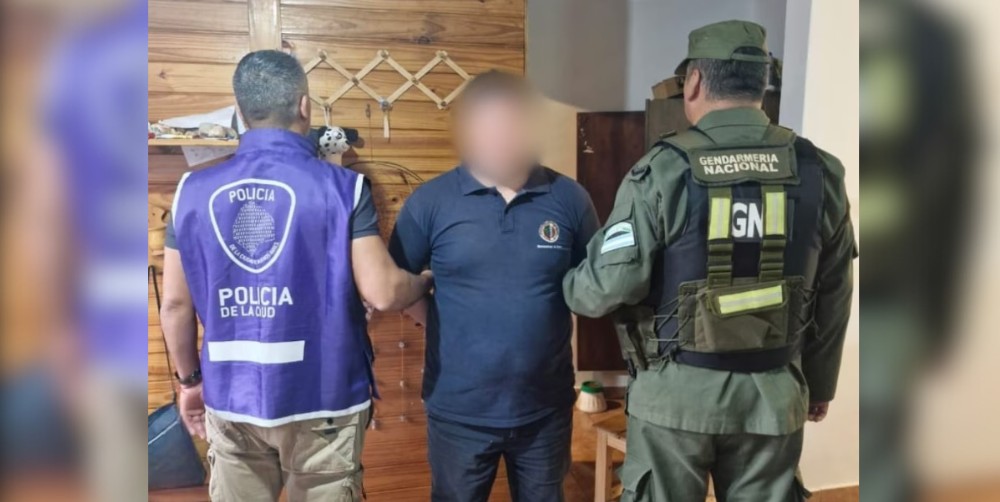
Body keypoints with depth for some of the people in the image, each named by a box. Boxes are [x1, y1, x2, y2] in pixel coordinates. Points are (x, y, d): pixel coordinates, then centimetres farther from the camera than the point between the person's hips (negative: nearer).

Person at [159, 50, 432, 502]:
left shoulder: (194, 190, -2)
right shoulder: (342, 188, -11)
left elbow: (175, 304, 3)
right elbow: (382, 293, -15)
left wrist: (190, 379, 17)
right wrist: (427, 282, 7)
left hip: (232, 399, 3)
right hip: (320, 398, -2)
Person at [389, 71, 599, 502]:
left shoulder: (569, 198, -4)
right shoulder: (430, 201, -7)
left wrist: (552, 318, -3)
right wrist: (440, 325, -6)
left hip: (546, 408, 1)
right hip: (459, 410, -1)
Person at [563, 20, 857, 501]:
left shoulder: (663, 170, -12)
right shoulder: (818, 171, 0)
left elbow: (614, 282, -15)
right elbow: (832, 298, 7)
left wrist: (570, 288, 8)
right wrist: (820, 383, 20)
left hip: (676, 389, -3)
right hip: (772, 391, 3)